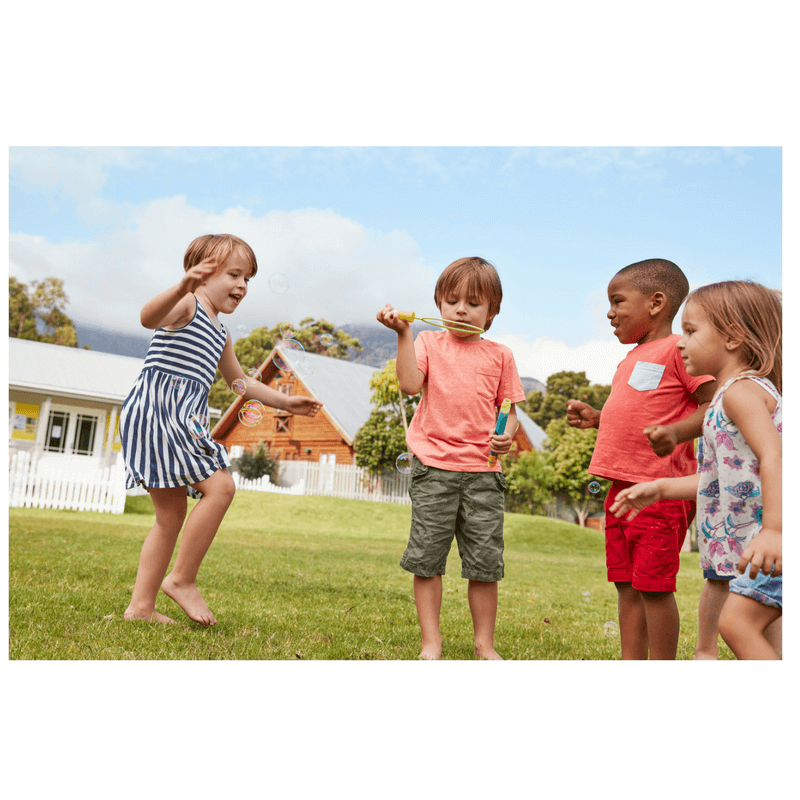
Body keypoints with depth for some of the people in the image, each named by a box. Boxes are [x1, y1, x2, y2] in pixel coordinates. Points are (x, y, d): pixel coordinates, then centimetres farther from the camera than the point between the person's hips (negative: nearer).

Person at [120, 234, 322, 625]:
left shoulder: (219, 333, 24)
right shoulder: (186, 306, -4)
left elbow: (238, 379, 37)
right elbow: (148, 317, -27)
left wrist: (284, 401, 32)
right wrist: (182, 287, -46)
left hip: (180, 421, 10)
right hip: (157, 407, -10)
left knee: (171, 513, 12)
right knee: (220, 486, -17)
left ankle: (141, 605, 18)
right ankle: (182, 579, -6)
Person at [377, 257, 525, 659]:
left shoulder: (499, 355, 10)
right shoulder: (429, 343, 6)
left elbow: (509, 408, 12)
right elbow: (410, 384, -11)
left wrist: (508, 434, -9)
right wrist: (404, 333, -17)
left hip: (483, 470, 1)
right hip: (434, 467, -1)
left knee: (485, 562, 6)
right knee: (427, 558, 4)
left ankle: (484, 643, 21)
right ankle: (431, 641, 18)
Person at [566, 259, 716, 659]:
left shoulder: (677, 349, -8)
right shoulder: (631, 359, 19)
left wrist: (676, 433, -30)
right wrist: (596, 418, 16)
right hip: (622, 487, 9)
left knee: (654, 586, -3)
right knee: (626, 585, 13)